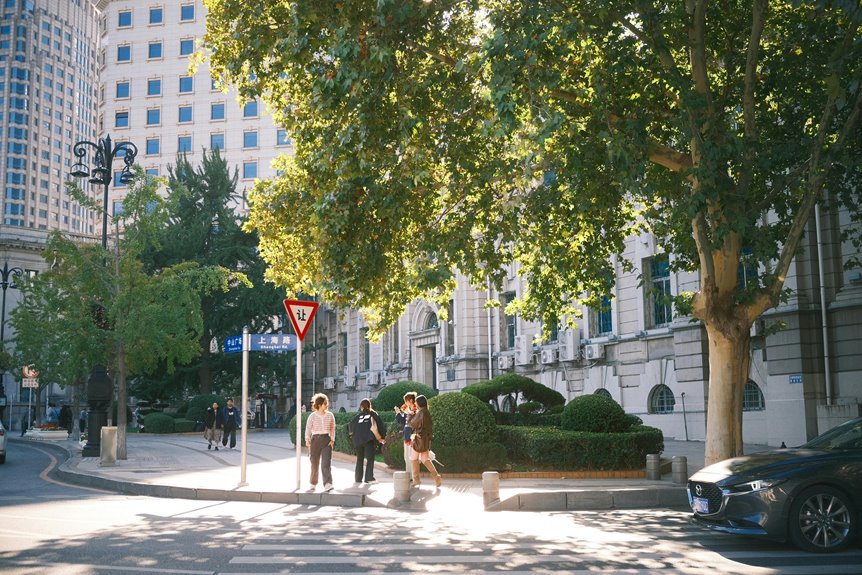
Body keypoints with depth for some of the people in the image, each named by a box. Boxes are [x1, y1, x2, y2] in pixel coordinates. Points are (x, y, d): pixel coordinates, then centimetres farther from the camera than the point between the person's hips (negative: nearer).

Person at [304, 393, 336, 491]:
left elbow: (332, 429, 7)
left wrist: (332, 440, -1)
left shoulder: (330, 415, 2)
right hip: (315, 439, 0)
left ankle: (327, 484, -18)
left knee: (326, 463, -12)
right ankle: (313, 483, 27)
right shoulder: (312, 416, -4)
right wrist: (307, 440, -8)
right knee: (315, 464, 9)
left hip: (326, 439, 1)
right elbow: (308, 429, -1)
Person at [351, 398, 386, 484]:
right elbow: (380, 425, 0)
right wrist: (382, 437, 8)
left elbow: (351, 426, 9)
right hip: (369, 439, -3)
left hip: (358, 440, 3)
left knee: (359, 459, 14)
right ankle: (369, 478, -15)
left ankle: (358, 478, 15)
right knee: (370, 458, -4)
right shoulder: (373, 414, 7)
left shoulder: (358, 416, 14)